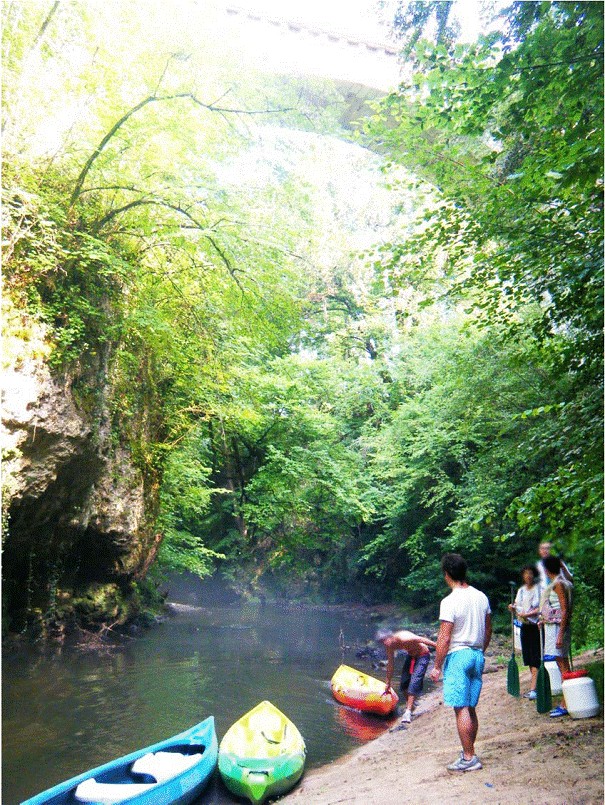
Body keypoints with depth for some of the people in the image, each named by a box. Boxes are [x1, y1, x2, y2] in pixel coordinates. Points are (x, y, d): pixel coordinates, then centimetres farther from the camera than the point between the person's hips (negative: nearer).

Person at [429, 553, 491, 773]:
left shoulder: (450, 602, -17)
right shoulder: (481, 597, 5)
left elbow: (444, 639, -16)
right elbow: (488, 631, 14)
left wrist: (437, 667, -8)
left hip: (458, 656, -7)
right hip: (477, 655, 8)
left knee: (461, 709, 0)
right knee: (470, 708, 16)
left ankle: (469, 758, 4)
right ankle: (469, 753, 25)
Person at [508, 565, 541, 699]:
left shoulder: (539, 589, -6)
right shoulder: (521, 590, 13)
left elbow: (541, 608, -12)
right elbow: (518, 607, 14)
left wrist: (527, 614, -18)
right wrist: (513, 608, -7)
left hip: (536, 626, -6)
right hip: (525, 626, 6)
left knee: (535, 657, -8)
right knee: (528, 657, 9)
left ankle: (533, 689, -9)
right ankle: (536, 686, 19)